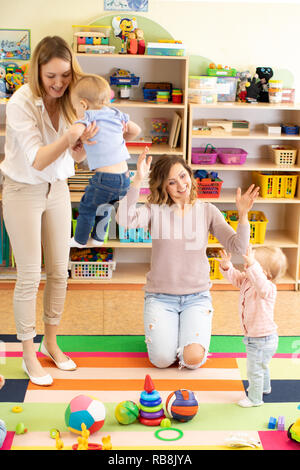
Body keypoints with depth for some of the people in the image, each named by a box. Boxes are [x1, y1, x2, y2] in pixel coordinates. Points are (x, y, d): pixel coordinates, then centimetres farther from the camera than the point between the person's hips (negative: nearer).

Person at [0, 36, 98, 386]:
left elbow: (74, 154, -1)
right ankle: (29, 354, 15)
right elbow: (37, 160, -25)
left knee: (59, 271, 9)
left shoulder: (67, 100, -6)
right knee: (29, 276, 0)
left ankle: (51, 342, 27)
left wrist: (89, 139, -22)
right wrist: (70, 137, -39)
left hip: (57, 188, 5)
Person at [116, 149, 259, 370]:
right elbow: (125, 220, -25)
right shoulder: (155, 210, -4)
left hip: (197, 296, 1)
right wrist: (138, 180, -32)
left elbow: (237, 246, -6)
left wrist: (243, 214, -23)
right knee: (163, 359, -14)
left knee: (193, 359, -17)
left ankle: (190, 328, 18)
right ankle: (162, 327, 20)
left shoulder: (207, 211, 1)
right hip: (160, 297, -1)